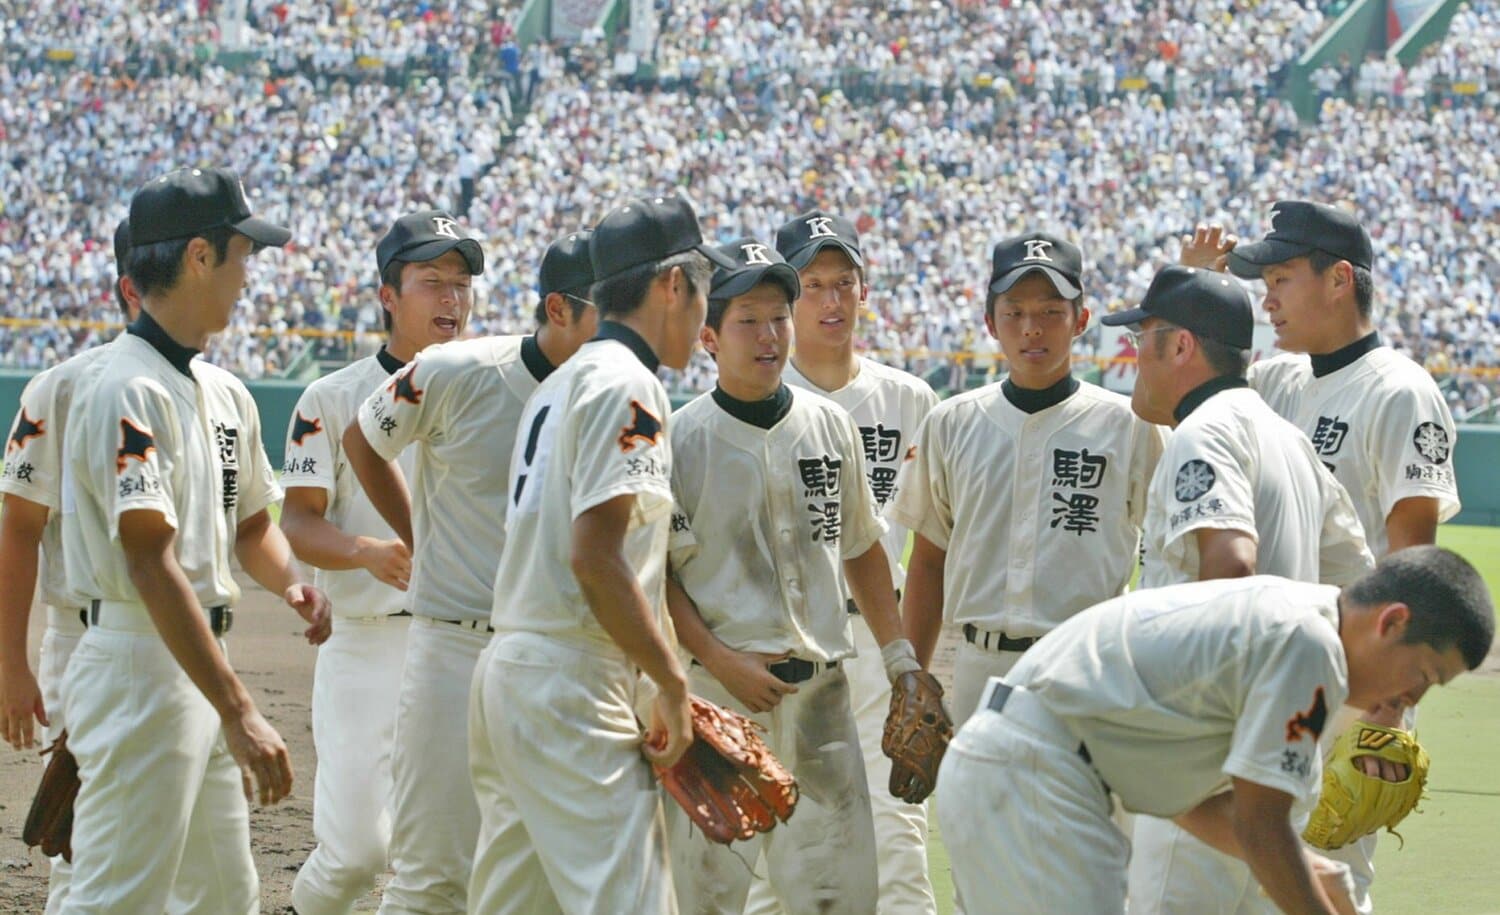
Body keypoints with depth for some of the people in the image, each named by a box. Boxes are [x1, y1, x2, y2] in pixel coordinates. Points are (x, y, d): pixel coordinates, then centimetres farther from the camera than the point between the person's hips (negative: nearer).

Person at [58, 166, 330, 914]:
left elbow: (251, 521, 28)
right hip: (139, 663, -10)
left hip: (197, 662, 10)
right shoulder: (128, 390, -17)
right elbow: (153, 563, -26)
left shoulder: (223, 394, 13)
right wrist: (239, 714, -31)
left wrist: (291, 580, 3)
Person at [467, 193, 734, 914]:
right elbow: (596, 559, -19)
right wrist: (672, 683, -12)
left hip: (505, 670, 10)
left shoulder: (560, 385, 20)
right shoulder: (626, 384, -9)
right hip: (573, 689, -10)